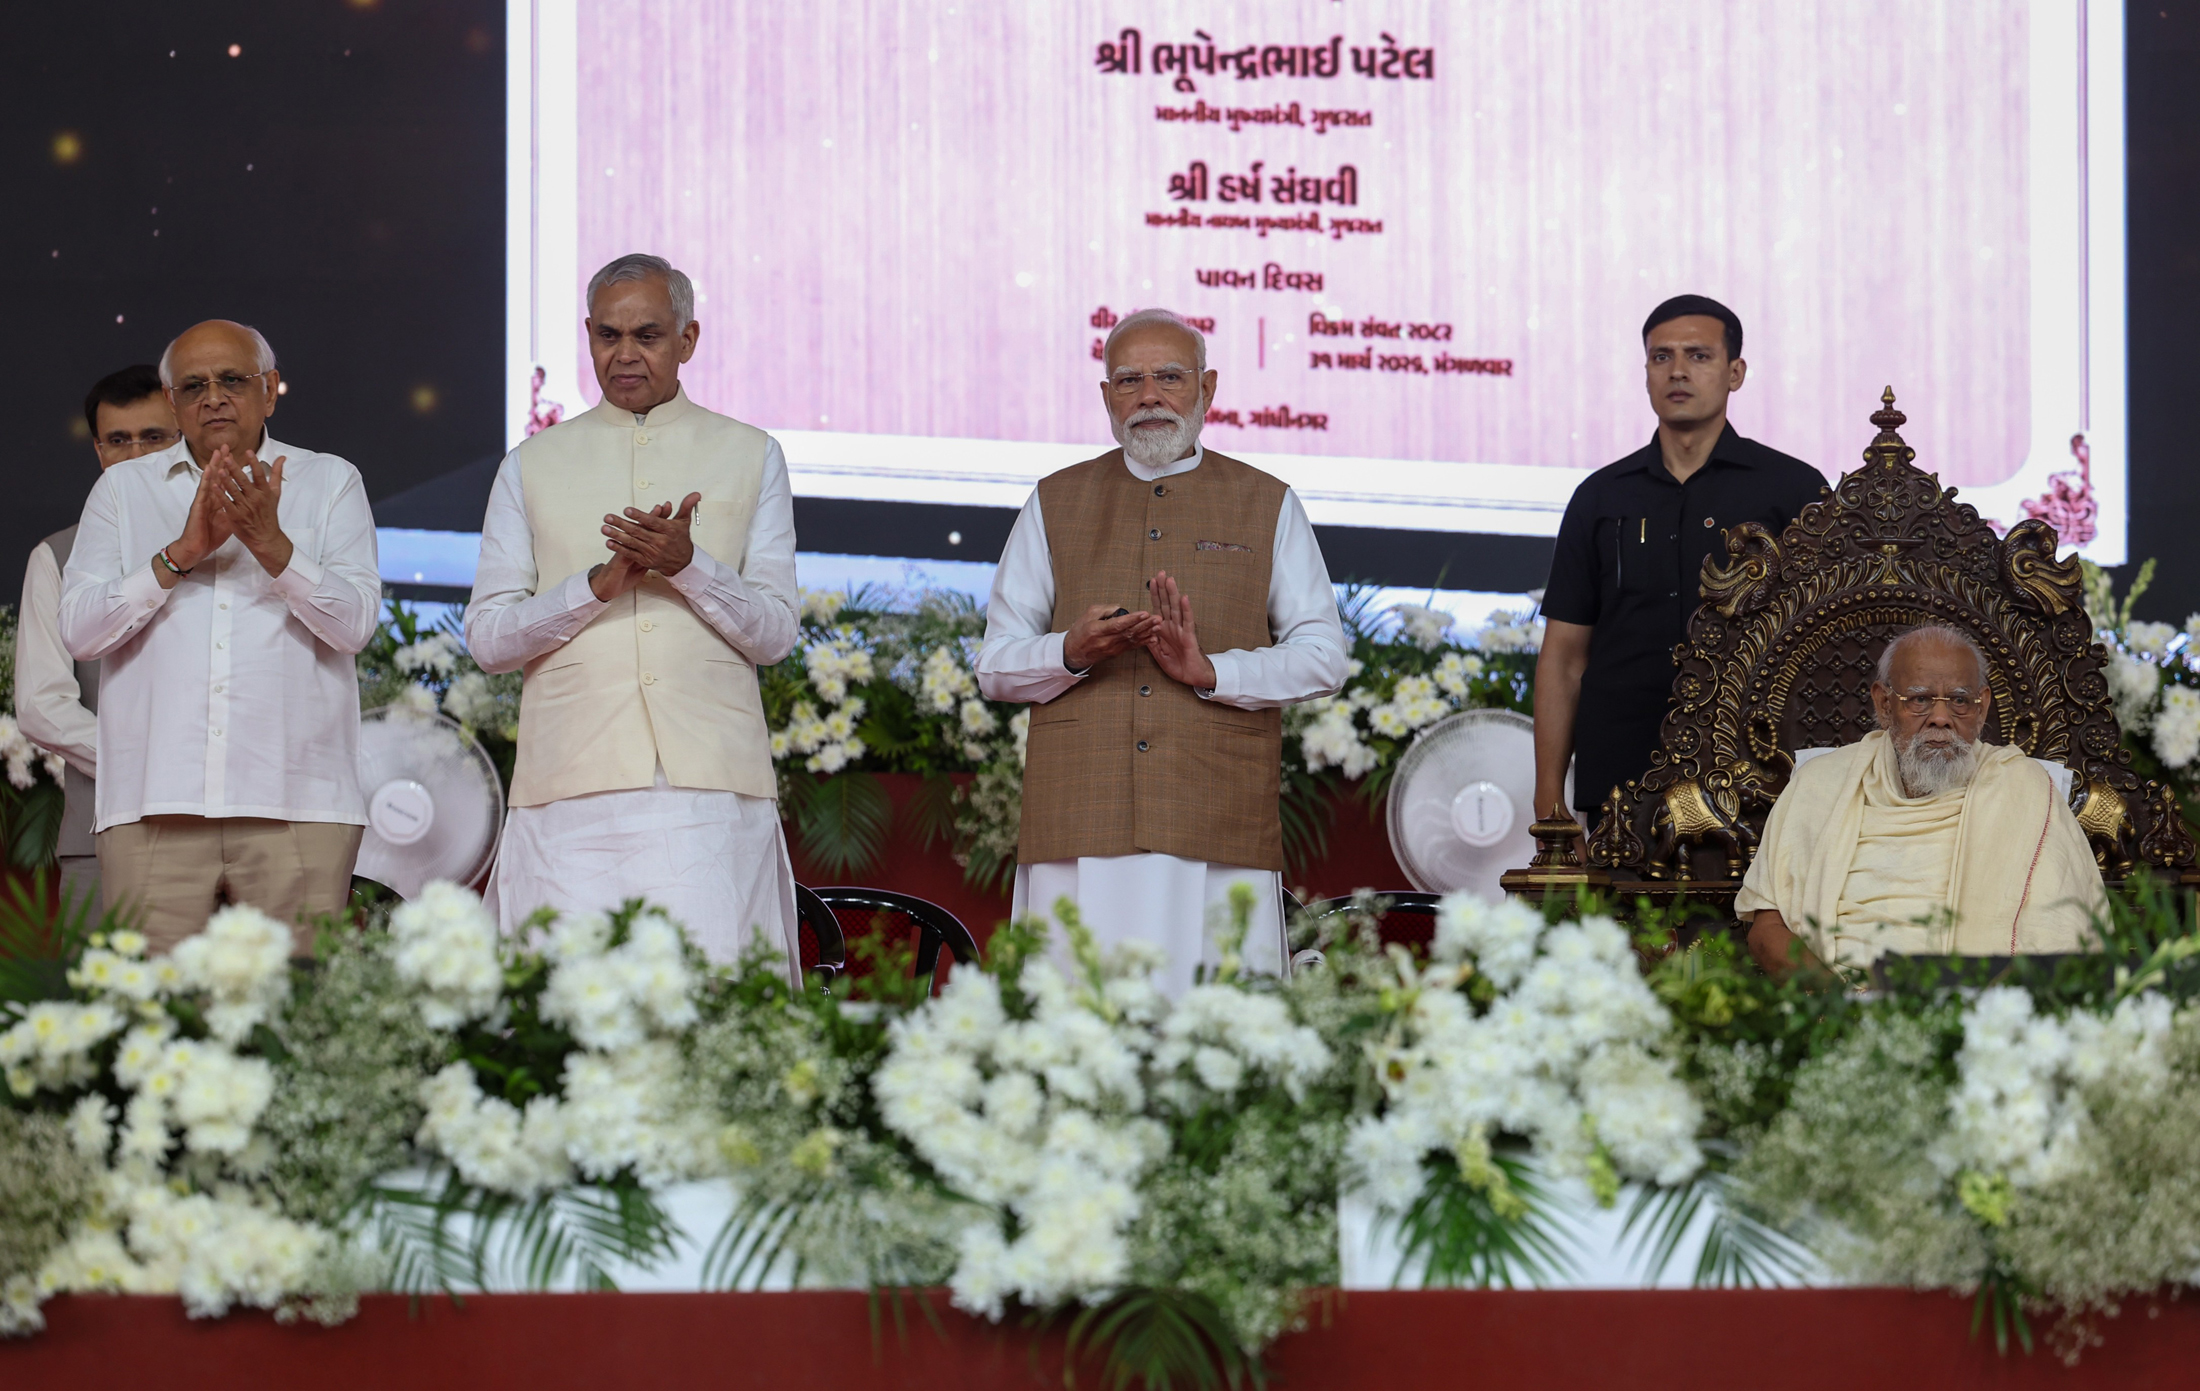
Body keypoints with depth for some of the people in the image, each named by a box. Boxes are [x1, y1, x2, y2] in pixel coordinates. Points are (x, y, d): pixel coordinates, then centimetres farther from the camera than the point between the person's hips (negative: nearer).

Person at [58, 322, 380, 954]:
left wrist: (270, 543, -14)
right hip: (155, 806, 1)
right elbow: (79, 629, 4)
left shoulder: (329, 482, 13)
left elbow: (355, 622, 1)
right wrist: (181, 552, -8)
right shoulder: (122, 489, 16)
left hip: (295, 806, -1)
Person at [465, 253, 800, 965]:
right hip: (571, 787, 1)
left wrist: (688, 566, -11)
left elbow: (774, 633, 8)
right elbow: (487, 637, 8)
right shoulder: (531, 465, 16)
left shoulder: (751, 457, 15)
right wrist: (600, 581, -8)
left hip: (709, 780, -1)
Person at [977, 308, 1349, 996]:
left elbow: (1322, 657, 8)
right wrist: (1071, 653, -9)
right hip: (1079, 825, 1)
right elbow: (995, 666, 13)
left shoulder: (1268, 506, 15)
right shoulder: (1055, 503, 17)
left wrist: (1210, 670, -9)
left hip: (1220, 833, -1)